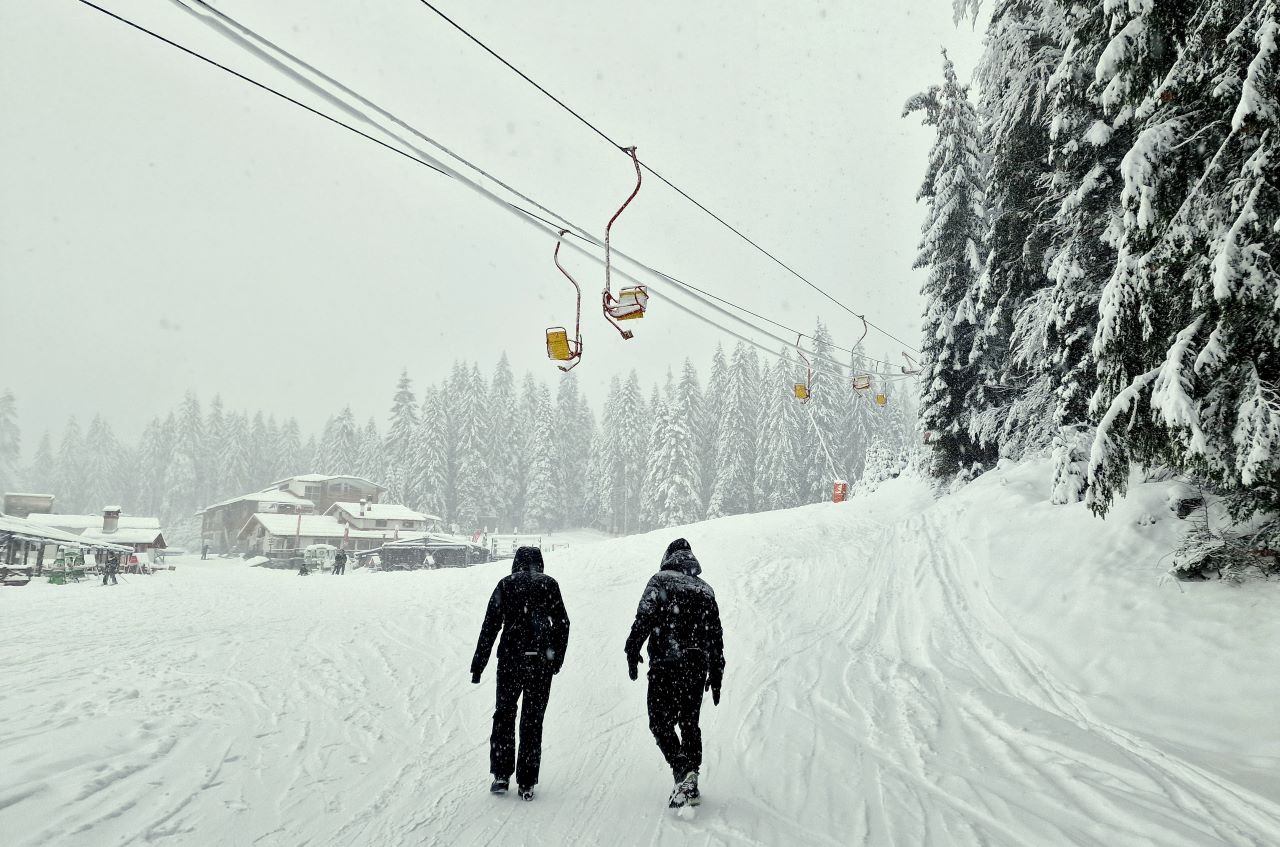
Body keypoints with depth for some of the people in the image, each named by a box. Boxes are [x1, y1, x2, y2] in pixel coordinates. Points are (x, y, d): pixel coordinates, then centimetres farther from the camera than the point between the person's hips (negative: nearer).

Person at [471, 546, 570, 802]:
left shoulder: (505, 585, 3)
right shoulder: (549, 585, 5)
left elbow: (490, 625, 0)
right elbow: (562, 624, 4)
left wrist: (478, 664, 2)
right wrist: (557, 658, 13)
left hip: (510, 658, 0)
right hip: (541, 661, 1)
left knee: (504, 715, 15)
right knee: (533, 720, 8)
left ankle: (501, 775, 11)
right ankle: (527, 783, 10)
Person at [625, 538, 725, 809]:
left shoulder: (660, 581, 1)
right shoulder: (705, 589, 16)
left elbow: (644, 617, -13)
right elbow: (716, 635, 17)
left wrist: (633, 650, -10)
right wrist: (716, 674, 21)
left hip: (666, 664, -5)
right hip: (698, 666, 5)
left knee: (661, 722, 1)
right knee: (689, 722, 15)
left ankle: (682, 770, -18)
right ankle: (692, 785, 15)